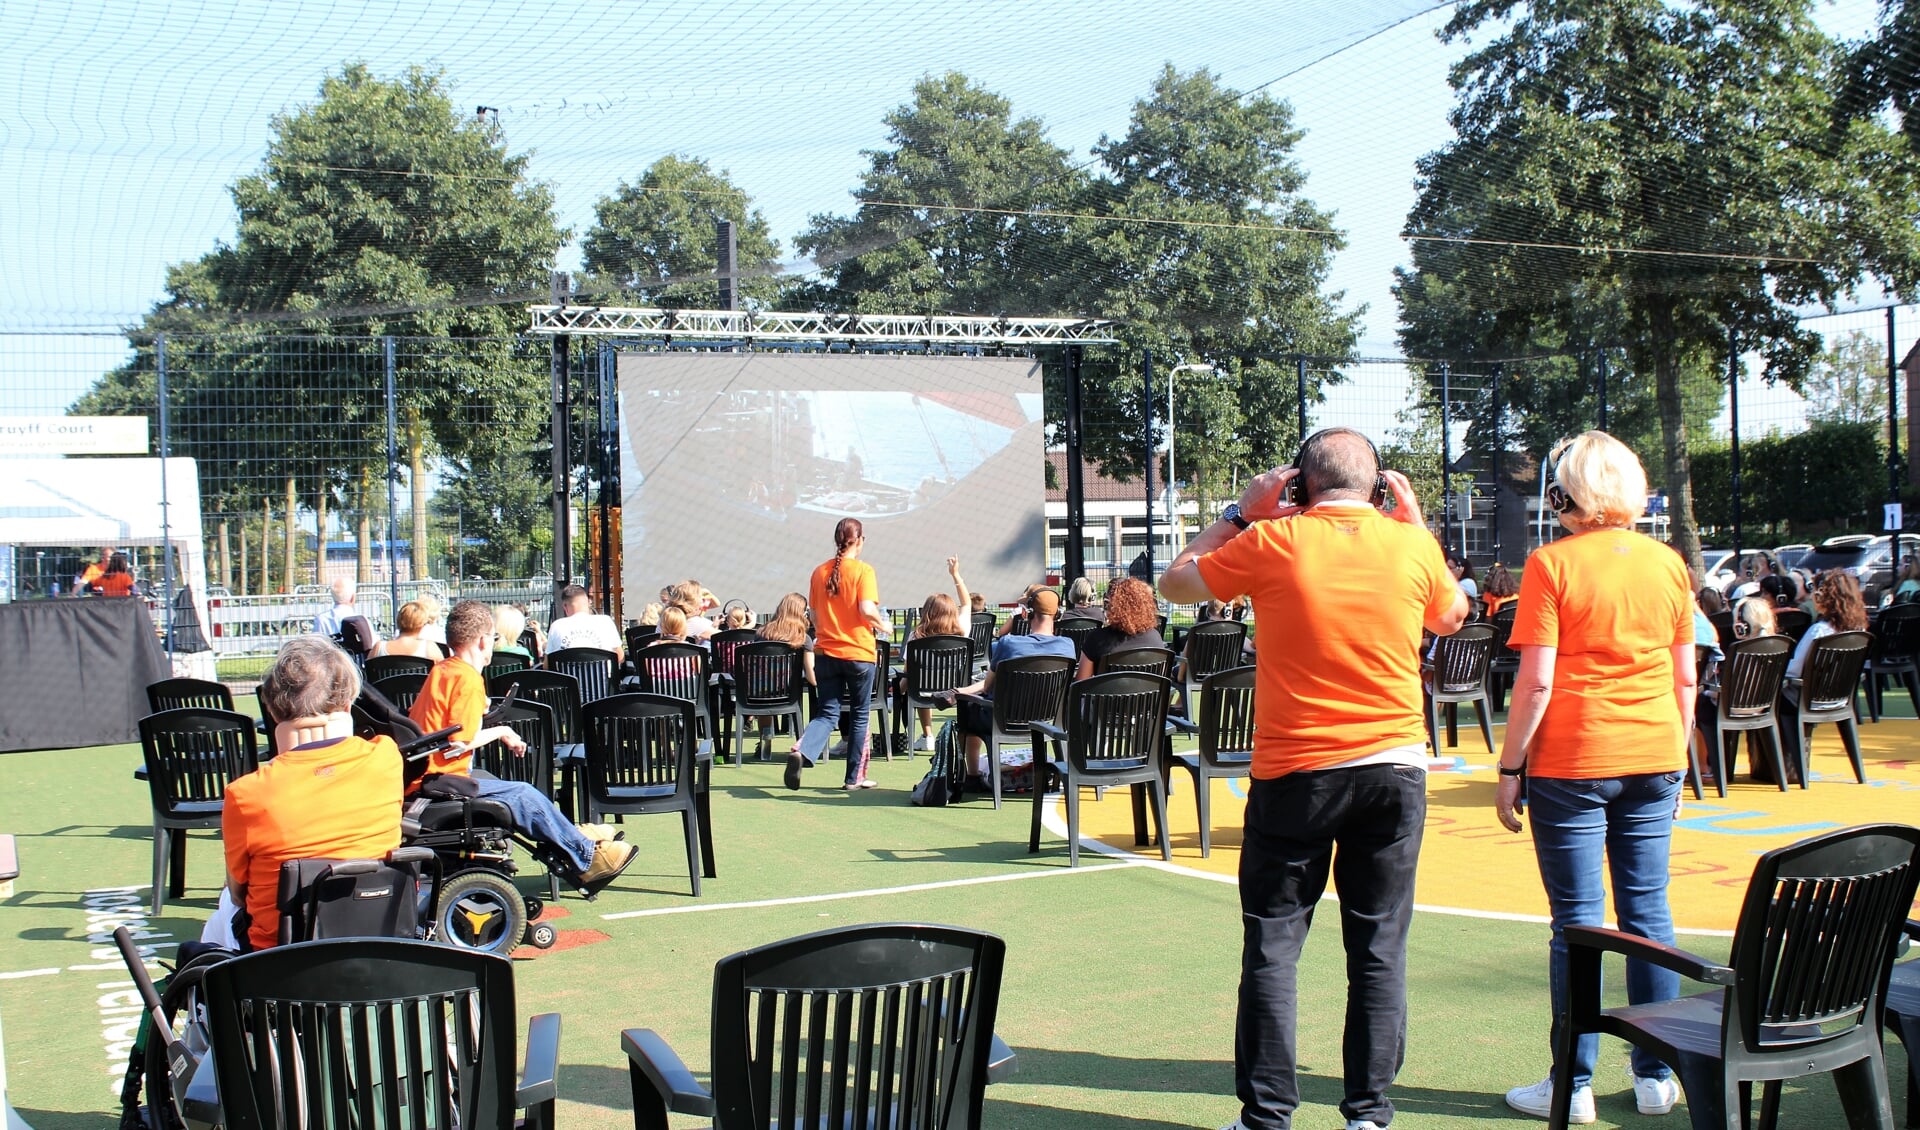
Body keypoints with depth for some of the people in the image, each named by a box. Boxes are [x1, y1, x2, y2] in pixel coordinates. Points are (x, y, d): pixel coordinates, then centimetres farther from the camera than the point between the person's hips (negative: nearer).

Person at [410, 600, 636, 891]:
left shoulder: (440, 671, 12)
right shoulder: (469, 678, -16)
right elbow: (461, 741, -21)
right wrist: (501, 732, -6)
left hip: (420, 778, 10)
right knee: (524, 795, -6)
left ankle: (571, 838, 24)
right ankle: (586, 858, 4)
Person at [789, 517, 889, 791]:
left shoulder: (820, 571, 5)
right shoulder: (863, 570, -10)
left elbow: (814, 615, 10)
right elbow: (867, 609, -20)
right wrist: (883, 625, -1)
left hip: (825, 652, 4)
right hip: (858, 652, -4)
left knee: (827, 714, 8)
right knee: (860, 715, 11)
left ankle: (802, 751, -20)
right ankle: (855, 777, 15)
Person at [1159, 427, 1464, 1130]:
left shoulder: (1273, 542, -7)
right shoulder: (1411, 545, 0)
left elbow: (1175, 583, 8)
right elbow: (1451, 617, 21)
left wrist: (1241, 513, 11)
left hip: (1296, 772, -2)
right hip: (1395, 768, 2)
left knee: (1272, 943, 6)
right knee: (1380, 946, 9)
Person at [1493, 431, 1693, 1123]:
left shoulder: (1553, 564, -9)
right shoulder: (1668, 563, 6)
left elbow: (1537, 682, -12)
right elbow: (1685, 678, 9)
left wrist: (1509, 768, -5)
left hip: (1572, 762, -5)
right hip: (1654, 759, 5)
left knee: (1578, 922, 0)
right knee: (1648, 911, 10)